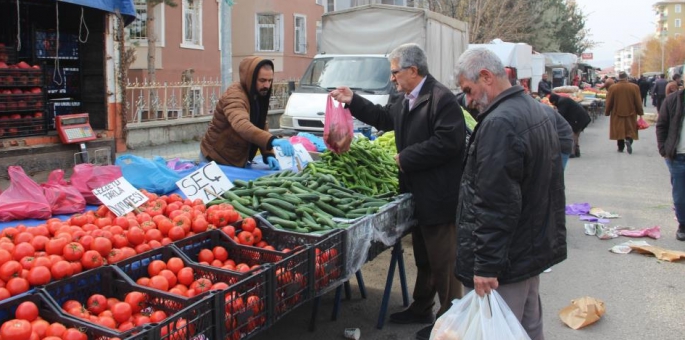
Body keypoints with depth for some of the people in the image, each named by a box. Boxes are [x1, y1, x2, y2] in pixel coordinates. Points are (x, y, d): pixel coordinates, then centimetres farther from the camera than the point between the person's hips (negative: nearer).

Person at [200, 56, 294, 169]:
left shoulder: (258, 96, 1)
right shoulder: (234, 96, -27)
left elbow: (262, 127, 1)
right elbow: (242, 126, -46)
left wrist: (269, 154, -16)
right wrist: (272, 140, -60)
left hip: (239, 160, 8)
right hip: (217, 160, -8)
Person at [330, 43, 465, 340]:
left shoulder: (441, 98, -18)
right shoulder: (407, 100, 12)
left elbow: (447, 141, -27)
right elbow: (384, 118, 27)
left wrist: (405, 158, -19)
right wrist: (352, 101, 19)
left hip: (438, 197, -10)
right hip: (418, 193, 10)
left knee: (443, 261, 2)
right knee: (423, 257, 22)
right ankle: (421, 308, 37)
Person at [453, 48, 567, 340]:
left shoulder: (499, 123, -23)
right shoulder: (537, 111, 10)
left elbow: (495, 205, -27)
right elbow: (551, 185, 19)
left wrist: (486, 264, -22)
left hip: (508, 260, -10)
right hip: (535, 247, 10)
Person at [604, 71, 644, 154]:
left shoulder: (613, 88, -8)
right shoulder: (634, 87, -6)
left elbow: (609, 102, -3)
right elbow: (638, 102, -2)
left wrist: (607, 112, 9)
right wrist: (640, 113, 8)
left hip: (617, 114, 0)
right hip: (630, 113, 0)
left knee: (619, 131, 9)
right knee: (630, 131, 10)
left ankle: (620, 147, 12)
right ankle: (628, 140, -16)